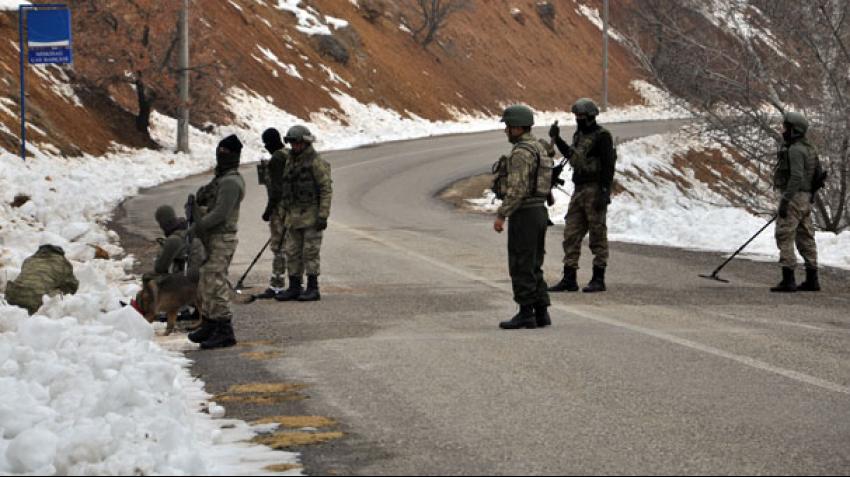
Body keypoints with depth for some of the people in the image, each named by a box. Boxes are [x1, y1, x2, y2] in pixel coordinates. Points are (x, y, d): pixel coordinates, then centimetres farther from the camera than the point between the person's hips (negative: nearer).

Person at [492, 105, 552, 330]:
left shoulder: (521, 152, -16)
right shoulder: (538, 149, 15)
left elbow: (517, 189, -23)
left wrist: (501, 215, -19)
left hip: (523, 215, -10)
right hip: (539, 212, 10)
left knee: (521, 267, -4)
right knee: (533, 267, 12)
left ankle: (526, 314, -2)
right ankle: (541, 313, 10)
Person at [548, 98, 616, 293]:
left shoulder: (602, 136, -11)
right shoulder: (579, 135, 14)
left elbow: (608, 166, -16)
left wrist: (605, 193, -22)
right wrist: (557, 140, 25)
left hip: (595, 190, -8)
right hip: (579, 190, 8)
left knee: (597, 235, -1)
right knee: (571, 234, 5)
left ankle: (599, 279, 4)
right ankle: (569, 279, 8)